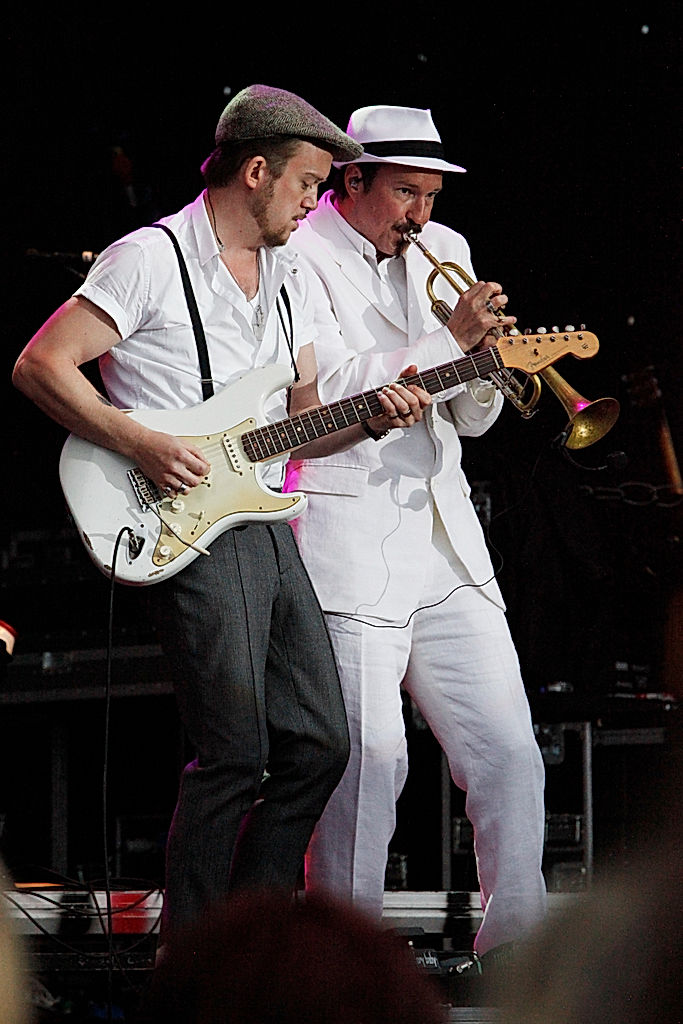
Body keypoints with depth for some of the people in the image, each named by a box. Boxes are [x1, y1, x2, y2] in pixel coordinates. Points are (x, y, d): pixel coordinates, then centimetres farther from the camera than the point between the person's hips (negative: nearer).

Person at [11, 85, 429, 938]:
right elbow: (39, 366, -12)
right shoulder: (152, 259, -8)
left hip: (267, 527, 9)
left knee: (318, 744, 7)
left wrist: (371, 417, 1)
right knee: (236, 752, -11)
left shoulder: (287, 278, 18)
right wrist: (141, 445, -19)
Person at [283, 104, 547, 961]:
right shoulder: (297, 260, -3)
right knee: (365, 761, -9)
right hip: (347, 547, -6)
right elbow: (333, 389, -15)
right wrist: (450, 338, -18)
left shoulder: (443, 252, 17)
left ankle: (516, 945, 7)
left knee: (509, 753, 0)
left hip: (445, 541, 6)